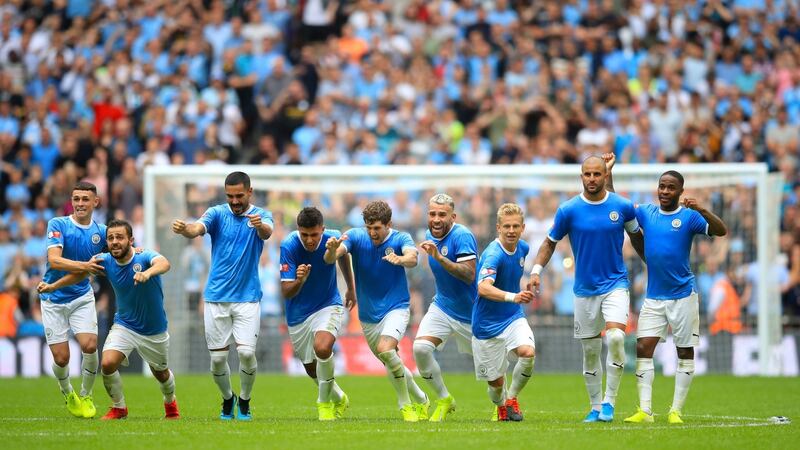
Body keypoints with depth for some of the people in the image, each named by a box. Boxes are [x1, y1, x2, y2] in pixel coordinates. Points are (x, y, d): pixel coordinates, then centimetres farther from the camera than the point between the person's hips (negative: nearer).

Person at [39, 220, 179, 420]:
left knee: (161, 373, 18)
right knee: (108, 363, -21)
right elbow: (80, 273, 6)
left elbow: (164, 263, -50)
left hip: (154, 330, -2)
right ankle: (118, 407, 4)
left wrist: (147, 273, -71)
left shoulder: (144, 257, -27)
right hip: (124, 326, 2)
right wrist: (53, 286, 0)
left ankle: (170, 403, 52)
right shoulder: (105, 261, -14)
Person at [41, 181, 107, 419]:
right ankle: (68, 394, 26)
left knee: (90, 346, -17)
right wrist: (84, 266, -38)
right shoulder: (58, 225, -11)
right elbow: (54, 260, -24)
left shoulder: (101, 231, 0)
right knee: (61, 357, -6)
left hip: (82, 297, 2)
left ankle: (85, 396, 7)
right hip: (54, 298, -2)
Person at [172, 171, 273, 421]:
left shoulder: (261, 216, 0)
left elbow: (267, 232, -23)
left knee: (247, 352, -13)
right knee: (218, 357, 1)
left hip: (247, 297, -1)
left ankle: (244, 401, 11)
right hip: (216, 297, 1)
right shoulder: (217, 213, 0)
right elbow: (197, 229, -20)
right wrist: (183, 229, -44)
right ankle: (227, 399, 27)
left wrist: (260, 225, -48)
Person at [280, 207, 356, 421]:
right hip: (298, 314, 1)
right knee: (312, 370, 12)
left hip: (328, 305, -1)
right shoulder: (289, 246, -23)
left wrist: (351, 288, 20)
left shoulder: (333, 238, -17)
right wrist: (299, 281, -46)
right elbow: (286, 292, -25)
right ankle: (339, 399, 43)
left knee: (322, 347, -30)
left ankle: (325, 402, -8)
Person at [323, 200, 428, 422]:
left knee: (385, 350, -28)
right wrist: (332, 249, -48)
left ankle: (406, 404, -12)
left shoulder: (400, 239, -13)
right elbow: (330, 259, -23)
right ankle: (421, 400, 38)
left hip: (396, 308, -4)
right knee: (392, 364, 14)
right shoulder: (356, 237, -8)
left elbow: (412, 257, -34)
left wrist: (400, 259, -58)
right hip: (368, 314, 4)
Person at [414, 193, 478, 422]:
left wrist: (438, 257, -41)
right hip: (442, 307, 5)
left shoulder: (462, 236, -22)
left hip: (470, 313, -5)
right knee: (420, 348, -19)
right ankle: (444, 400, -1)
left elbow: (469, 275, -34)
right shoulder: (430, 236, 2)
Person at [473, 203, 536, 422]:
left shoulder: (522, 248, -1)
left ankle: (512, 398, 1)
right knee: (496, 382, 3)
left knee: (528, 353, -25)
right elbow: (483, 288, -42)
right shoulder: (493, 254, -24)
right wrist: (513, 297, -55)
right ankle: (501, 407, 39)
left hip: (513, 317, 5)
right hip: (488, 324, -5)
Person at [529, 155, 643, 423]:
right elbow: (550, 242, 6)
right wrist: (536, 270, -7)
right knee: (590, 351, 6)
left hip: (615, 283, -1)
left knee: (615, 338, -22)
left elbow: (636, 236, 13)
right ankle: (595, 407, 20)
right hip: (585, 288, 1)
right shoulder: (568, 210, -5)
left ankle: (609, 402, -10)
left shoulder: (622, 207, -3)